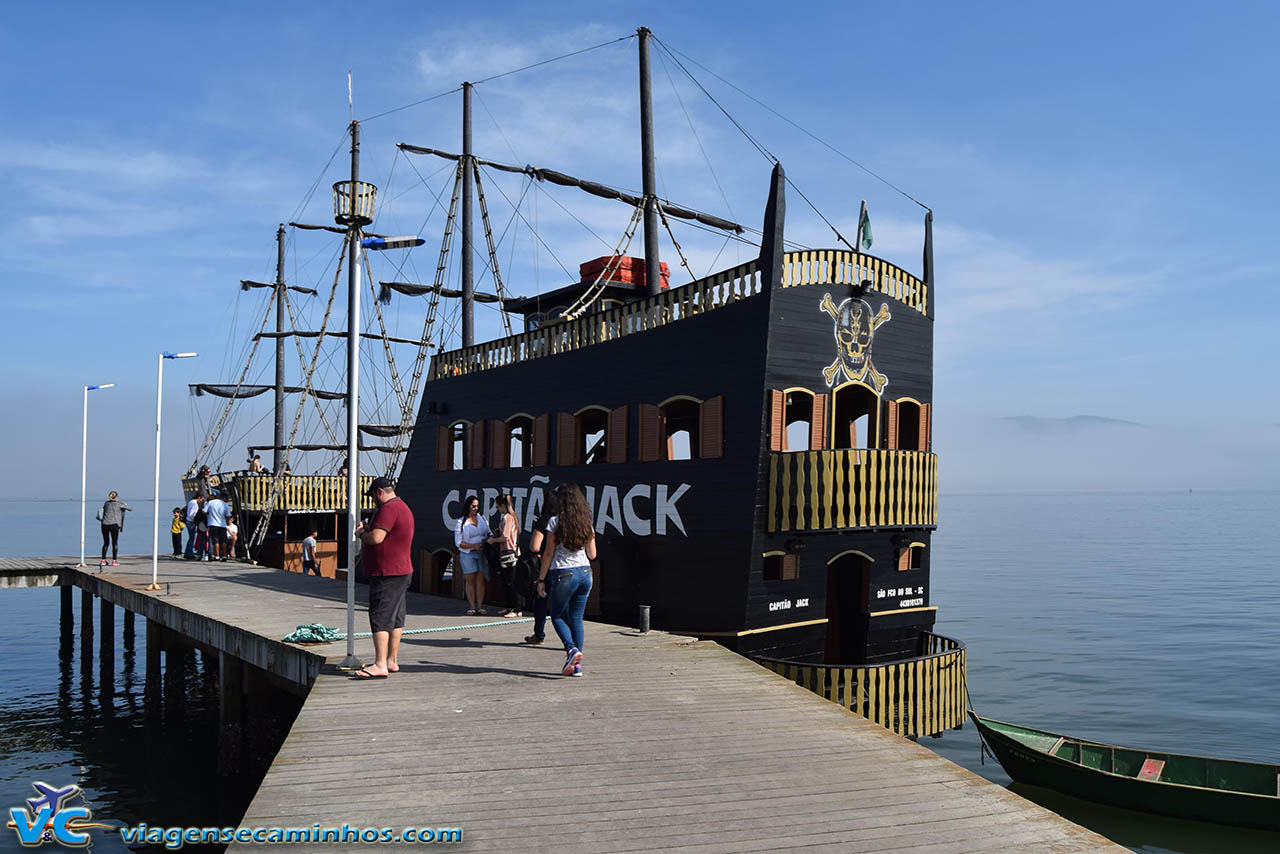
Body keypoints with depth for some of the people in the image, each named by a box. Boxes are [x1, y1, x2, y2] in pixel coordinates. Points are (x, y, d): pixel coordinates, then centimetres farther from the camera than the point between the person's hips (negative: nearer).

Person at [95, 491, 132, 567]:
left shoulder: (106, 503, 12)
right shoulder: (119, 504, 1)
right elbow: (130, 508, 8)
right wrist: (125, 505, 31)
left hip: (104, 524, 4)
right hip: (113, 524, -4)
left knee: (106, 543, 15)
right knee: (115, 543, 5)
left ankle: (103, 560, 13)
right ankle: (114, 561, 3)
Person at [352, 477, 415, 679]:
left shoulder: (389, 508, -16)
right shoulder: (403, 507, 18)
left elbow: (376, 538, -25)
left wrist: (360, 533, -6)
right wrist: (368, 529, 16)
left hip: (387, 574, -11)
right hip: (402, 571, 11)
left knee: (380, 618, -11)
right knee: (395, 618, 14)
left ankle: (380, 665, -14)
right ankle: (392, 661, 21)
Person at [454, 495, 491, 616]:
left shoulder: (482, 518, 9)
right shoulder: (461, 522, -2)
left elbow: (489, 532, 19)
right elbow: (458, 542, -5)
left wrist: (491, 537, -5)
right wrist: (473, 546, -17)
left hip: (482, 553, 3)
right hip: (467, 554, -3)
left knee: (481, 580, 1)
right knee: (470, 581, 2)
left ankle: (480, 607, 5)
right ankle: (472, 607, 8)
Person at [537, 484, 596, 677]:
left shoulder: (555, 522, -7)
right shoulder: (586, 523, 6)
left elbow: (548, 553, -5)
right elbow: (592, 554, 9)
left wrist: (541, 579, 1)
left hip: (563, 574, -4)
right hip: (585, 573, 4)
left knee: (557, 616, 11)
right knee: (576, 619, 10)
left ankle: (572, 649, -14)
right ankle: (577, 665, 7)